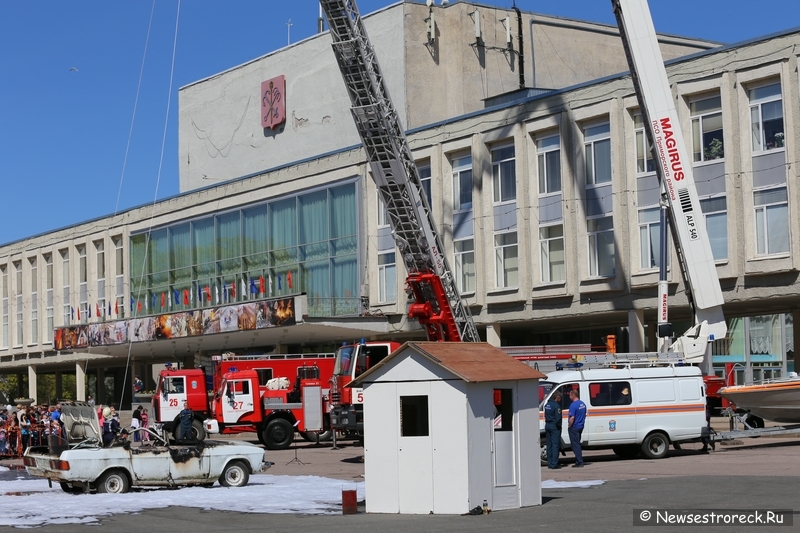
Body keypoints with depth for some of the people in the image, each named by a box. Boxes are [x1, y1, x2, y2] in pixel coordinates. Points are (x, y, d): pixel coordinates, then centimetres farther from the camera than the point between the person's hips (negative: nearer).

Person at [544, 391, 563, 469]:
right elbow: (558, 418, -20)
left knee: (549, 445, 12)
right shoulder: (556, 406, -17)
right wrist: (559, 426, -5)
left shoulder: (547, 404, 10)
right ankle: (554, 464, -7)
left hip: (547, 425, 8)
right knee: (555, 445, -4)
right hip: (554, 427, -8)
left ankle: (549, 464, 15)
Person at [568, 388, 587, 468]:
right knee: (577, 444, 17)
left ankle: (579, 462, -5)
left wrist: (570, 426, -12)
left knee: (575, 445, -3)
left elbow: (572, 417, -25)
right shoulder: (583, 404, 9)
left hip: (574, 427, -9)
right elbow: (585, 415, 17)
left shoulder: (573, 405, -20)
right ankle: (578, 461, 21)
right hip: (581, 427, 9)